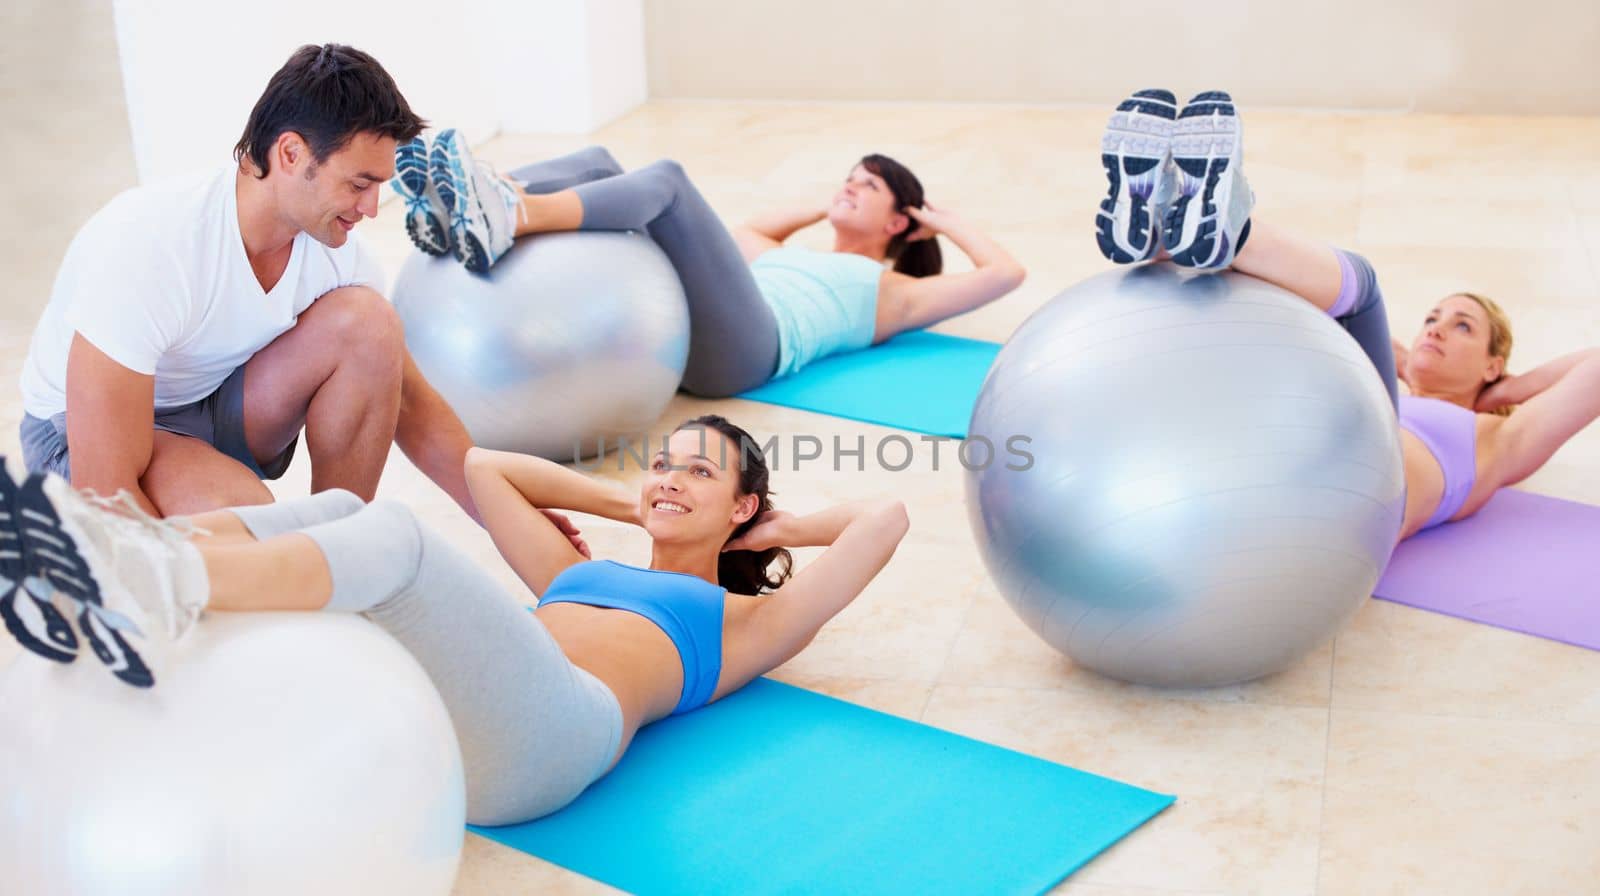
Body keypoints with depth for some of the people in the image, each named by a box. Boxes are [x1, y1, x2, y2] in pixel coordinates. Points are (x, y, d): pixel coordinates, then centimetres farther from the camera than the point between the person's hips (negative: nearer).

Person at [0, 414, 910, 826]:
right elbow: (485, 468, 44)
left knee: (393, 534, -26)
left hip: (548, 731, -5)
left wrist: (779, 528, 33)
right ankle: (141, 555, -37)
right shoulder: (583, 572, 39)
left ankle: (164, 590, -49)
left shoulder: (743, 619, 26)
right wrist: (627, 503, 45)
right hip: (424, 715, 6)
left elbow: (884, 517, 19)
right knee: (339, 505, -12)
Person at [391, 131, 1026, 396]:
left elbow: (1005, 274, 16)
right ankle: (464, 208, -34)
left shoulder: (894, 292, 25)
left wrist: (948, 223, 30)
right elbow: (742, 235, 58)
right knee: (598, 163, -6)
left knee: (668, 179, -25)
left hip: (741, 348, -6)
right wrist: (824, 211, 55)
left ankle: (502, 220, -49)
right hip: (673, 327, 6)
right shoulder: (798, 255, 42)